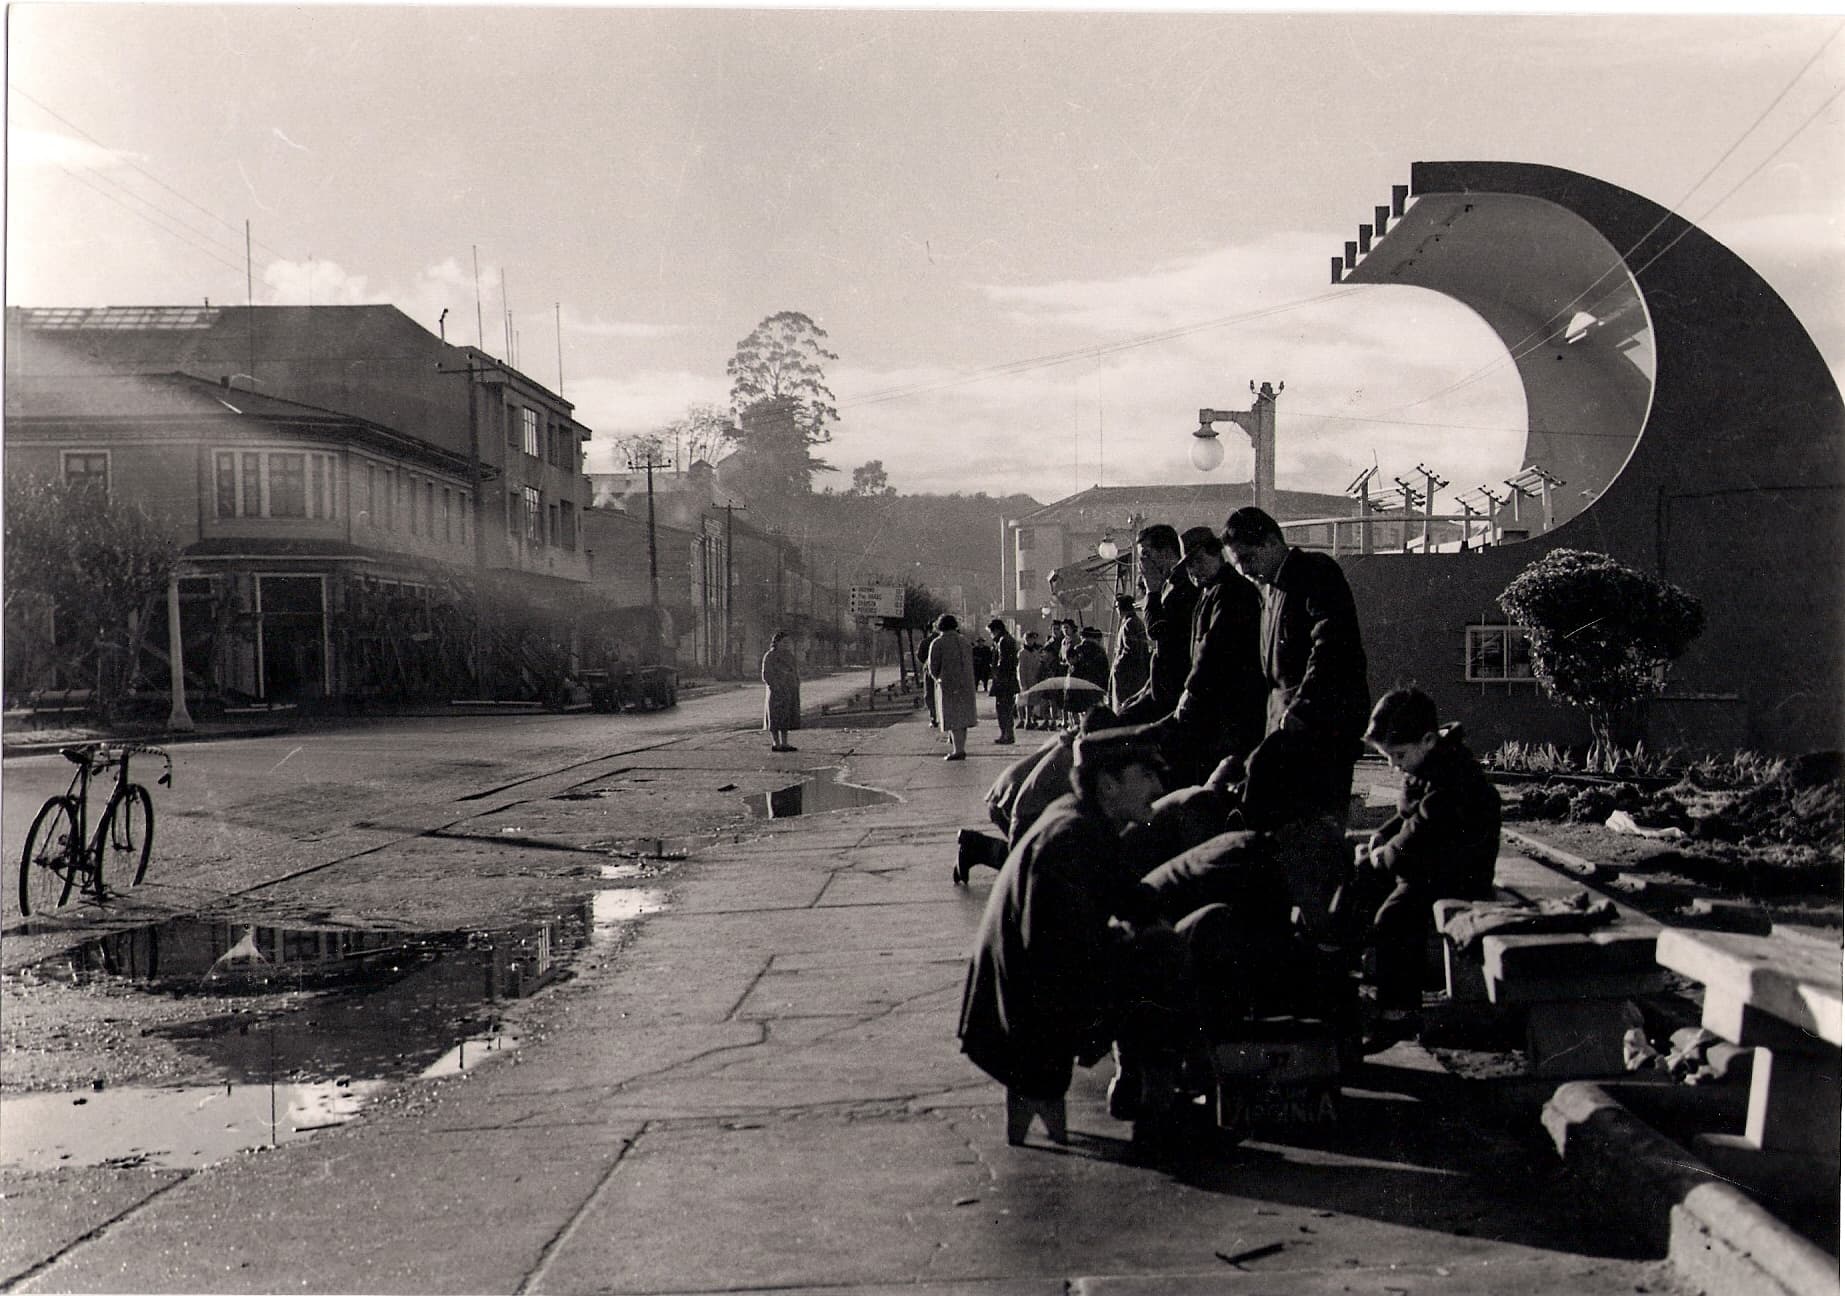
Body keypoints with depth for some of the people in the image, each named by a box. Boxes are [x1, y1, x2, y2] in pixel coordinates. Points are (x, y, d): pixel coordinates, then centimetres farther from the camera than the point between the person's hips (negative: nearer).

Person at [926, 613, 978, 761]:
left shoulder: (937, 643, -7)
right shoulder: (965, 642, 12)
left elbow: (933, 667, -7)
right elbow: (970, 664, 12)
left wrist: (938, 679, 12)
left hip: (948, 684, -5)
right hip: (966, 683, 5)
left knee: (953, 718, -4)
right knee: (962, 715, 13)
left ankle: (958, 750, -9)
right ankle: (961, 747, 18)